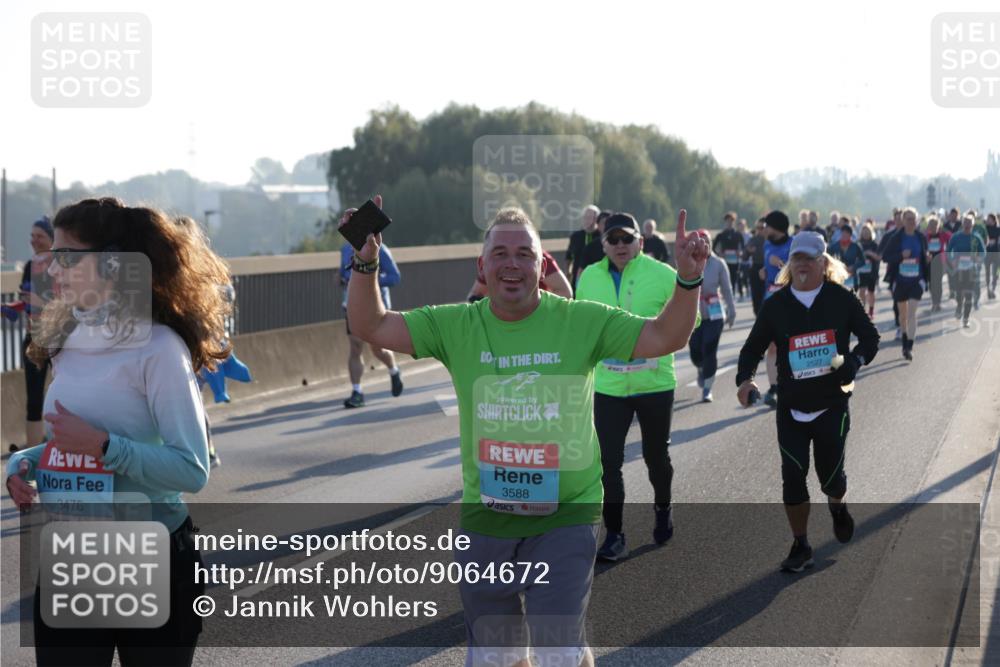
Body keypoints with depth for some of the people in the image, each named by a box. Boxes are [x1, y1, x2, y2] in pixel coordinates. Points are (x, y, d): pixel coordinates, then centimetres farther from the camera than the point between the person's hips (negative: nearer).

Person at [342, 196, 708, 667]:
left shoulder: (582, 321, -7)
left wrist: (687, 280, -26)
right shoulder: (456, 326, -2)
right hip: (484, 519, 3)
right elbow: (372, 327, -3)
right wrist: (366, 262, -17)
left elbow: (663, 337, -10)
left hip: (564, 517, -3)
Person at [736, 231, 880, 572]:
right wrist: (744, 379, -12)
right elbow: (753, 347, 6)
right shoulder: (776, 304, 0)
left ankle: (838, 507, 42)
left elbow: (870, 337, 4)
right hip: (790, 408, 1)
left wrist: (854, 362, -16)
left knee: (830, 474, 5)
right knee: (793, 477, -2)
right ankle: (801, 547, 14)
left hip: (832, 405, -1)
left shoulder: (841, 299, -4)